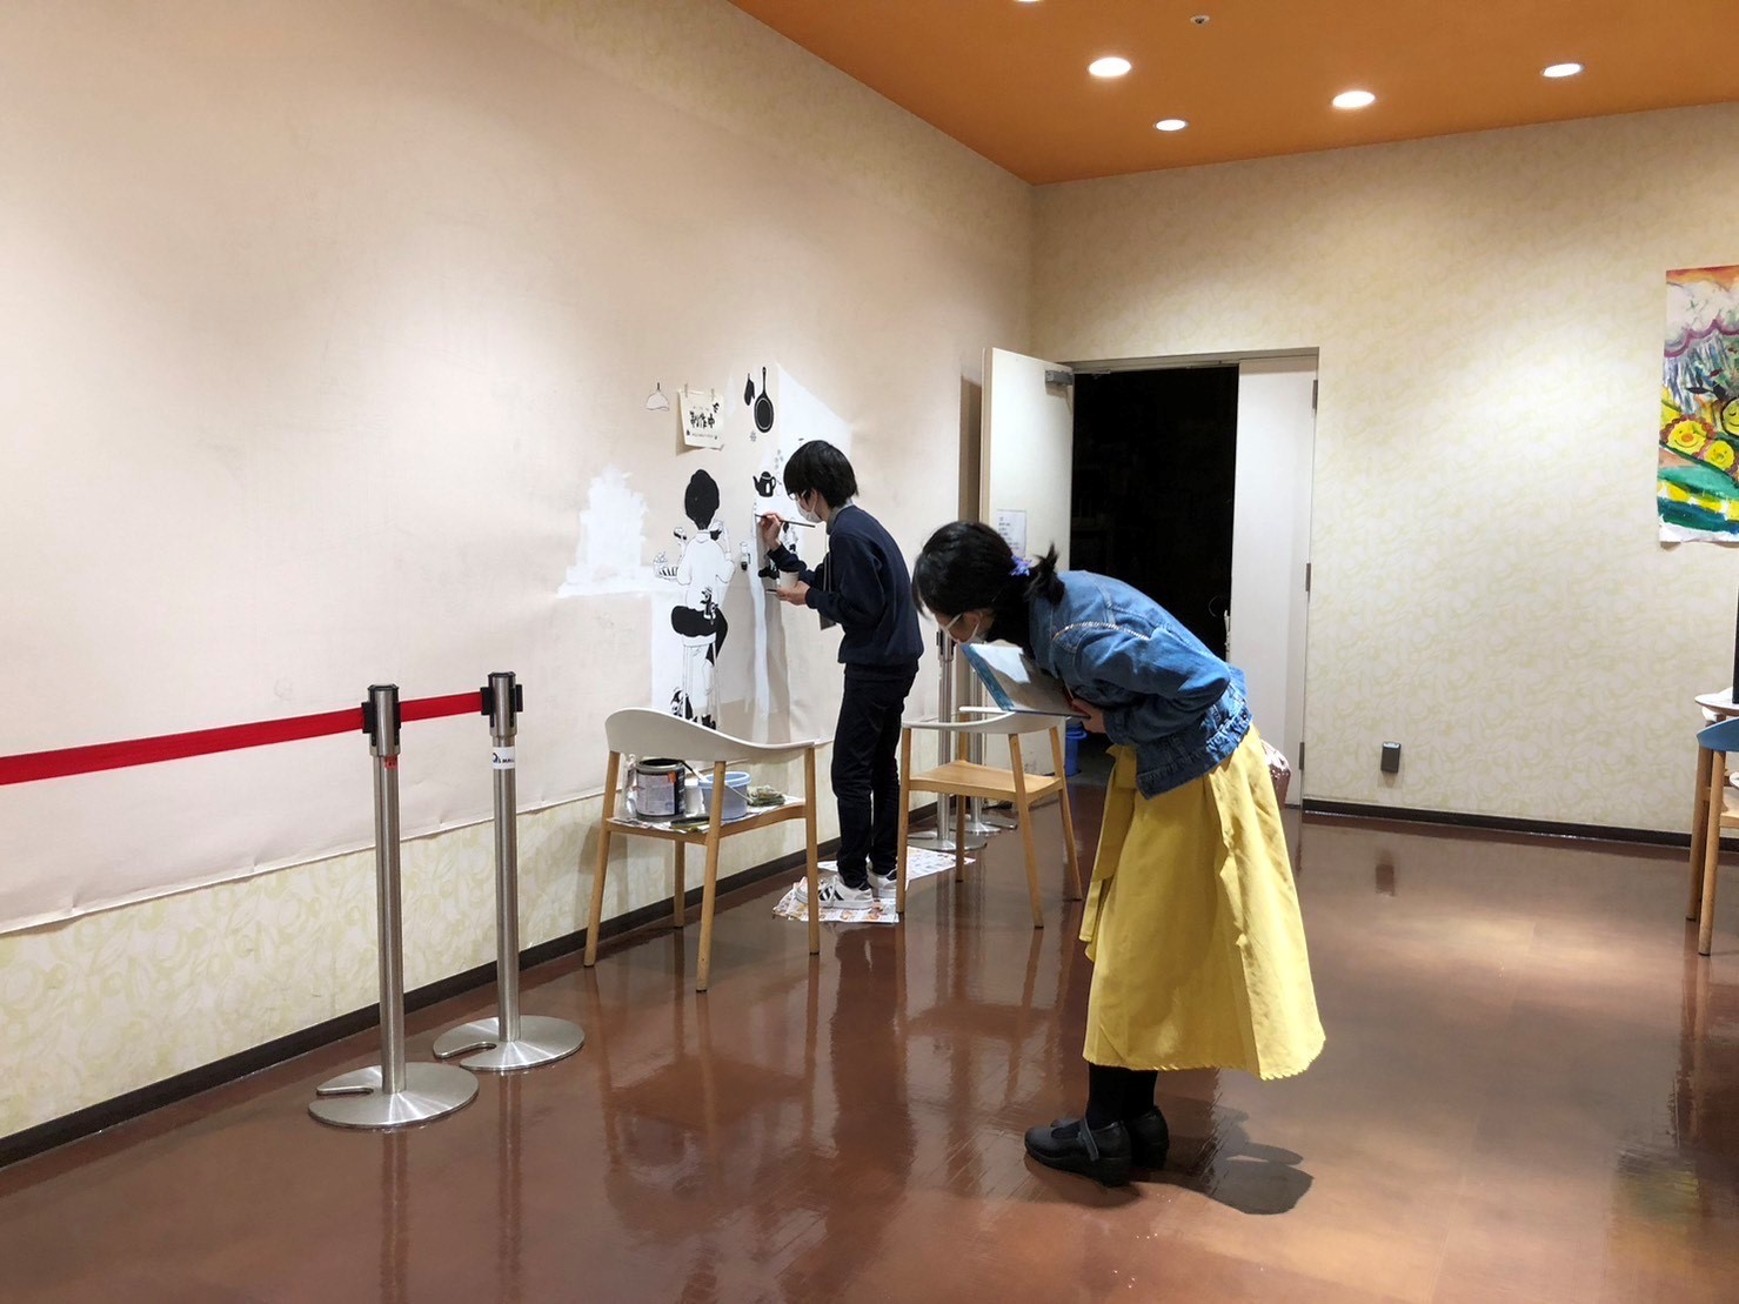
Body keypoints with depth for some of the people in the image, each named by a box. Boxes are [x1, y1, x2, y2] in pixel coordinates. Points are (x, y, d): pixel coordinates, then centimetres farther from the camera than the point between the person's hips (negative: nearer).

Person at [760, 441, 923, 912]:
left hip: (875, 667, -10)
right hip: (892, 663, 10)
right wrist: (777, 550, 17)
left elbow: (861, 608, -23)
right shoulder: (854, 524, 13)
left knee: (850, 772, -4)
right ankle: (883, 871, 21)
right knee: (881, 766, 14)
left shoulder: (847, 533, -18)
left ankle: (854, 883, 2)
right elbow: (825, 585, 19)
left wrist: (809, 598, -10)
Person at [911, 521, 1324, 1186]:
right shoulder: (1049, 596, -2)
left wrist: (1115, 723, -18)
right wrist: (1087, 708, -2)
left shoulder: (1078, 636, -30)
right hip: (1159, 770, 9)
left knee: (1136, 956, 2)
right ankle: (1136, 1119, 27)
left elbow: (1206, 682, -27)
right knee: (1141, 953, 15)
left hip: (1195, 780, -9)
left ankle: (1106, 1134, 17)